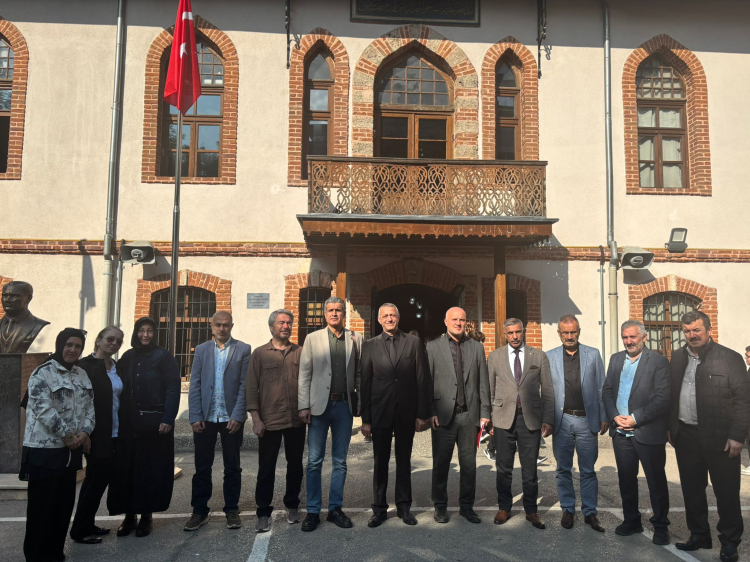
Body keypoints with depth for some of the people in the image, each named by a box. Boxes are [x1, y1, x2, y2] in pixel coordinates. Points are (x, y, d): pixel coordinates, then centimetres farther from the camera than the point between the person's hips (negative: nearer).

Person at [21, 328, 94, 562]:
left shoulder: (82, 375, 11)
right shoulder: (42, 373, -12)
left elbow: (89, 406, 10)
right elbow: (44, 409, -19)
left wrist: (84, 432, -6)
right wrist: (66, 434, -15)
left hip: (72, 449, 7)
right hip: (45, 449, -7)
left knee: (65, 503, 13)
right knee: (42, 504, 3)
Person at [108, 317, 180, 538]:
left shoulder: (163, 357, -3)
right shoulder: (127, 358, 10)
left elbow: (173, 389, -8)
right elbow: (120, 388, 9)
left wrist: (168, 419, -16)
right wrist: (118, 418, -2)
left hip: (154, 422, -4)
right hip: (129, 422, 4)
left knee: (152, 469, 3)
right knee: (126, 468, 5)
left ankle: (146, 515, 15)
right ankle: (129, 515, 17)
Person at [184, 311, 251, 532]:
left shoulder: (243, 349, 1)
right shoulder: (201, 350, 8)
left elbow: (245, 385, -4)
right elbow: (194, 385, 4)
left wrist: (238, 416, -11)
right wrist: (195, 416, -5)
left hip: (231, 418, -2)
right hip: (205, 418, 2)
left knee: (232, 467, 8)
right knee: (202, 467, 8)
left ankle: (232, 510, 21)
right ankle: (199, 511, 20)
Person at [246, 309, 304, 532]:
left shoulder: (300, 353, 7)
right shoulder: (260, 354, 2)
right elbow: (251, 388, 0)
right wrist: (255, 418, -6)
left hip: (296, 420, 2)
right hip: (269, 421, -2)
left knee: (295, 465, 13)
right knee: (266, 468, 5)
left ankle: (292, 506, 30)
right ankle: (263, 513, 18)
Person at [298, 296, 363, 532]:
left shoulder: (355, 339, 6)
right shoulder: (312, 339, 4)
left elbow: (359, 374, 6)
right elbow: (304, 374, 1)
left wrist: (361, 403, 0)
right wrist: (304, 406, -5)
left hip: (344, 406, 1)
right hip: (319, 405, -1)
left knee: (340, 461, 10)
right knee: (314, 461, 3)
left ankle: (335, 508, 22)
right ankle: (313, 511, 14)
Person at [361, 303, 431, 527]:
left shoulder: (413, 343, 2)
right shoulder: (370, 345, 2)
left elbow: (422, 379, 0)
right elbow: (365, 383, 1)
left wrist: (422, 413, -4)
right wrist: (365, 419, -2)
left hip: (407, 411, 0)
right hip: (380, 411, 0)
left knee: (404, 460, 12)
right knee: (380, 462, 8)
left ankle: (404, 507, 25)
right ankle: (379, 509, 21)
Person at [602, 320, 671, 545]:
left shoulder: (658, 361, -8)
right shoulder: (616, 359, 10)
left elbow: (662, 398, -14)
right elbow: (607, 391, 9)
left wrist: (635, 419, -16)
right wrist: (615, 417, -6)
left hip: (648, 433, -5)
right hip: (620, 433, 5)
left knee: (656, 482, 8)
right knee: (626, 479, 14)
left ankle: (660, 526, 24)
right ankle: (631, 520, 30)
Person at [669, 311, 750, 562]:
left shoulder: (730, 358, -7)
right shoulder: (677, 358, 8)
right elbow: (671, 395, 12)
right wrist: (671, 428, 9)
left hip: (719, 438, -4)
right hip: (686, 436, 5)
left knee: (726, 492, 6)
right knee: (692, 490, 14)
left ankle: (729, 542, 23)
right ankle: (698, 535, 30)